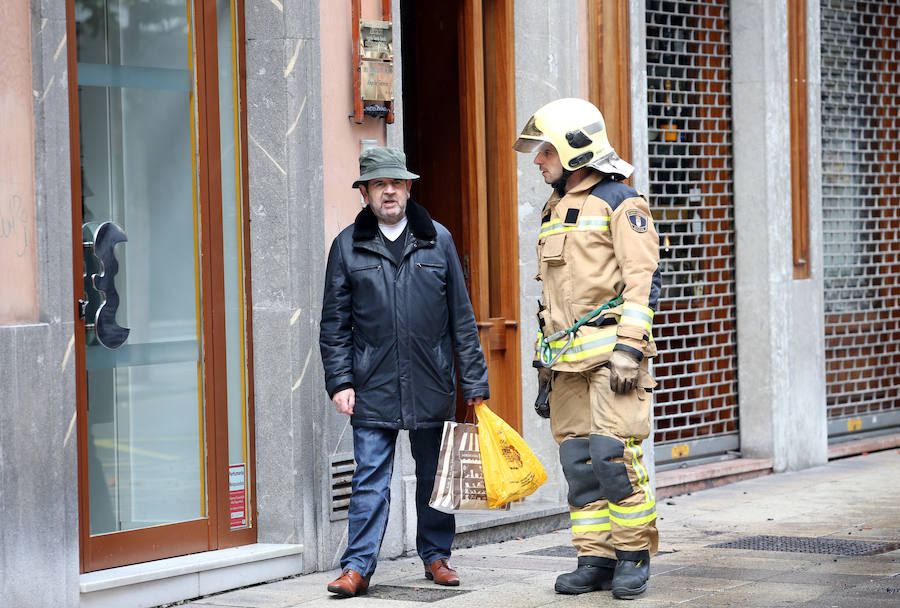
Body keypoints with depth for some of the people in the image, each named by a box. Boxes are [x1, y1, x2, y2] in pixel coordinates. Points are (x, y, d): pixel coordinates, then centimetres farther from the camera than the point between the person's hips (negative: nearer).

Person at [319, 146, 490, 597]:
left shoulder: (438, 240, 7)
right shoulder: (348, 246, 4)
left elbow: (461, 316, 8)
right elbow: (334, 322, 6)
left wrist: (473, 381, 4)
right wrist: (340, 381, -3)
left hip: (432, 384, 1)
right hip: (373, 387, -1)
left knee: (434, 476, 10)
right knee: (370, 480, -4)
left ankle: (436, 556, 24)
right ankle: (357, 567, -1)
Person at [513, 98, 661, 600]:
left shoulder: (621, 202, -5)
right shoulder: (555, 210, 20)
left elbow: (643, 280, -11)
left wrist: (629, 347, -18)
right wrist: (544, 352, 21)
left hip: (610, 352, -8)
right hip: (568, 359, 8)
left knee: (614, 455, -12)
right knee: (578, 460, 5)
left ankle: (634, 556, -1)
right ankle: (596, 559, 10)